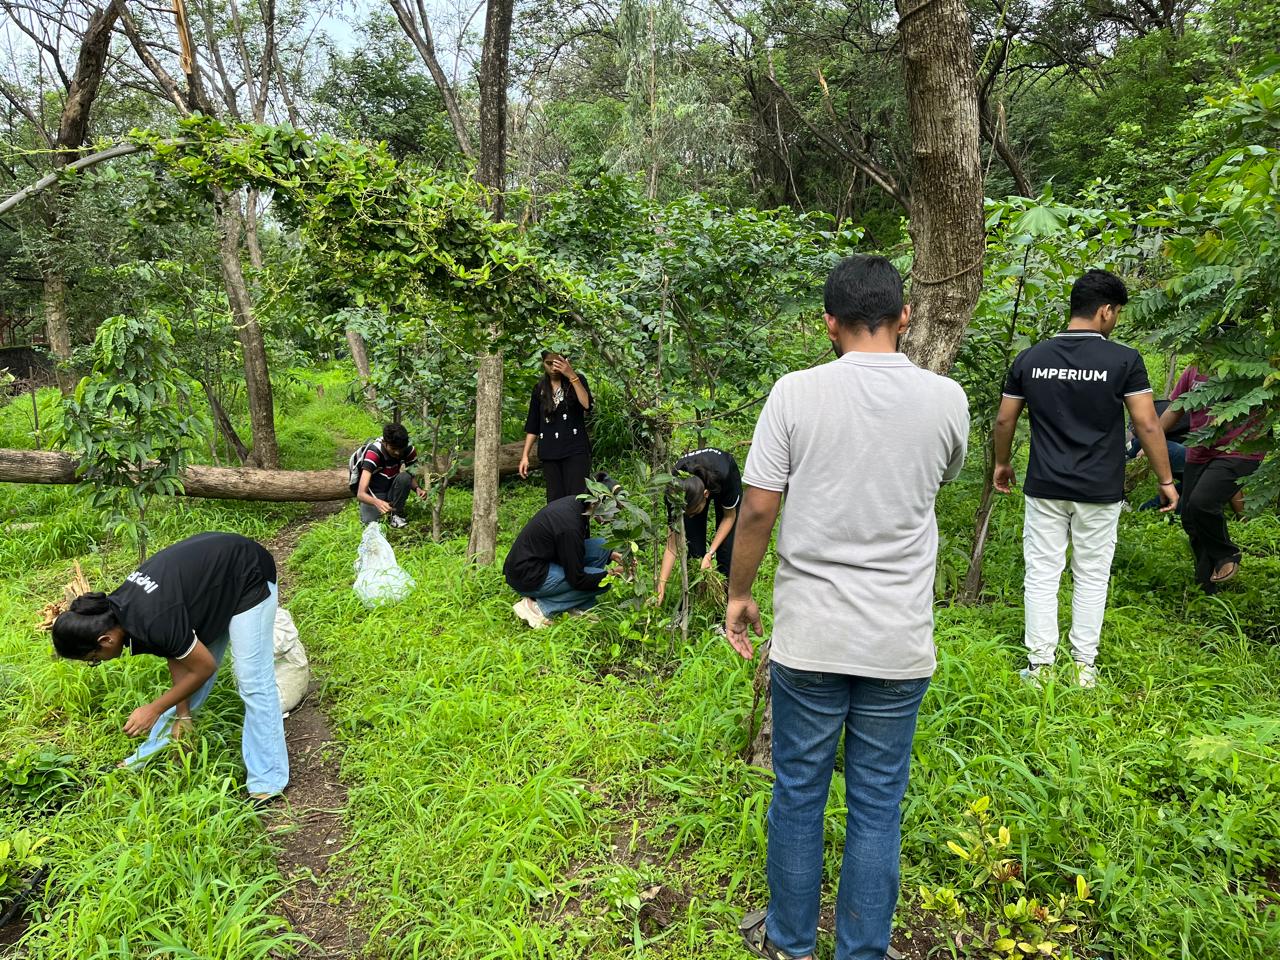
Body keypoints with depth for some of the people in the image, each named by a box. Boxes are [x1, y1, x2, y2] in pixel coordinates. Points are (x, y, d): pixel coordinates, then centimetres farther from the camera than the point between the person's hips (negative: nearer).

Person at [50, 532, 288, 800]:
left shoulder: (154, 622, -33)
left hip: (248, 576, -8)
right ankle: (150, 758, 29)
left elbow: (205, 667, -18)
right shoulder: (115, 607, -8)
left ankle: (268, 783, 0)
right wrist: (182, 714, 3)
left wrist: (154, 709, -8)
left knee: (253, 681, -8)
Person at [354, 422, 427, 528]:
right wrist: (377, 502, -56)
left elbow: (412, 477, -1)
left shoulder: (409, 450, -18)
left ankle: (396, 514, -9)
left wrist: (417, 488, -26)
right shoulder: (374, 453, -29)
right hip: (374, 495, -2)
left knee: (404, 477, -28)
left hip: (392, 492, 3)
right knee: (369, 521, -29)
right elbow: (360, 494, -35)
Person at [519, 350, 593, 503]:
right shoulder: (540, 388, 11)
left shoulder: (577, 380, 3)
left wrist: (572, 376, -21)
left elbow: (587, 404, -16)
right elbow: (532, 425, 13)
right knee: (555, 502, 2)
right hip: (549, 453, 3)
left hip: (575, 450, -3)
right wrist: (525, 455, 6)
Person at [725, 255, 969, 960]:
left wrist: (739, 593, 5)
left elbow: (756, 509, -9)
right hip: (899, 643, 2)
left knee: (797, 792, 15)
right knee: (877, 805, 14)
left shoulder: (796, 392, -9)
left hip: (808, 636, -1)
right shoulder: (945, 399, -3)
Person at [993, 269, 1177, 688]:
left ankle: (1040, 666, 11)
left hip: (1044, 488, 1)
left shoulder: (1030, 358, 1)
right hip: (1099, 491, -1)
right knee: (1092, 578, 10)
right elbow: (1147, 425, -8)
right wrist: (1166, 480, 3)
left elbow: (1004, 420, 6)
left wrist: (1002, 464, 21)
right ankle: (1084, 667, 19)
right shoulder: (1124, 359, -7)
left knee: (1041, 576, 7)